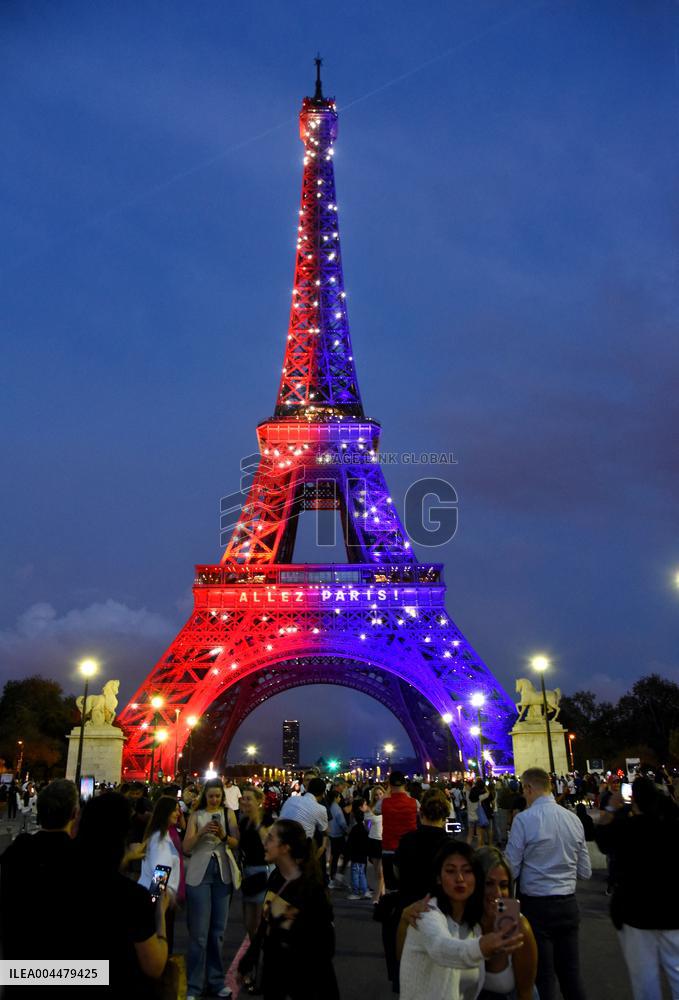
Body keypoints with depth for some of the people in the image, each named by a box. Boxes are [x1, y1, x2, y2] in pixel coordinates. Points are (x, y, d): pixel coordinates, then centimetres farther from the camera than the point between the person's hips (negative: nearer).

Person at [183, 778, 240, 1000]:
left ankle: (216, 980, 21)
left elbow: (237, 843, 2)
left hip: (223, 872, 2)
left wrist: (223, 836, -17)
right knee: (199, 932, -1)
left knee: (217, 930, 10)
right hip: (200, 872, -2)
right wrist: (202, 833, -21)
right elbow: (186, 847, -5)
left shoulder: (228, 813, 5)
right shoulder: (196, 815, 1)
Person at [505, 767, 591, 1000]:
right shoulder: (574, 819, 0)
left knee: (542, 976, 8)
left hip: (536, 906, -5)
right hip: (568, 905, 5)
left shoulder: (524, 819, -15)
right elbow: (585, 871, 7)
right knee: (571, 972, 17)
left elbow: (512, 870, -12)